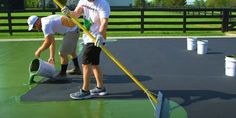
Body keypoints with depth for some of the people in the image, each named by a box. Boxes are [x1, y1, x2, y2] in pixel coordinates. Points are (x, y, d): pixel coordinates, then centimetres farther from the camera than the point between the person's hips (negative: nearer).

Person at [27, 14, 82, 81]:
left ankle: (62, 74, 10)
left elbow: (48, 42, -23)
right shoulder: (47, 22, 13)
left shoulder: (45, 24, -18)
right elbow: (52, 41, 14)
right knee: (71, 51, 27)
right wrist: (52, 57, 14)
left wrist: (39, 51, -8)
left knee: (63, 53, -6)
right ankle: (77, 69, 44)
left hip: (71, 32, -11)